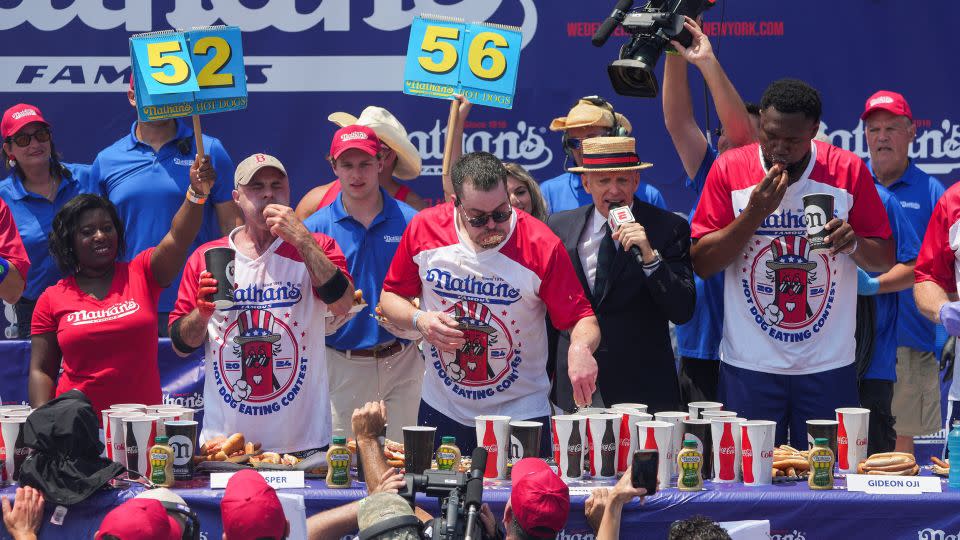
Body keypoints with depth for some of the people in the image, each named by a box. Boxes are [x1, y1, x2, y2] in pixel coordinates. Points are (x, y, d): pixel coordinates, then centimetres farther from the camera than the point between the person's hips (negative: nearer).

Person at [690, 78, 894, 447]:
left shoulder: (848, 171, -1)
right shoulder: (729, 169, -2)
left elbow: (884, 260, 5)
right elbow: (701, 264, -4)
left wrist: (853, 243, -17)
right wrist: (755, 212, -16)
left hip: (828, 365, 0)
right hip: (748, 365, 0)